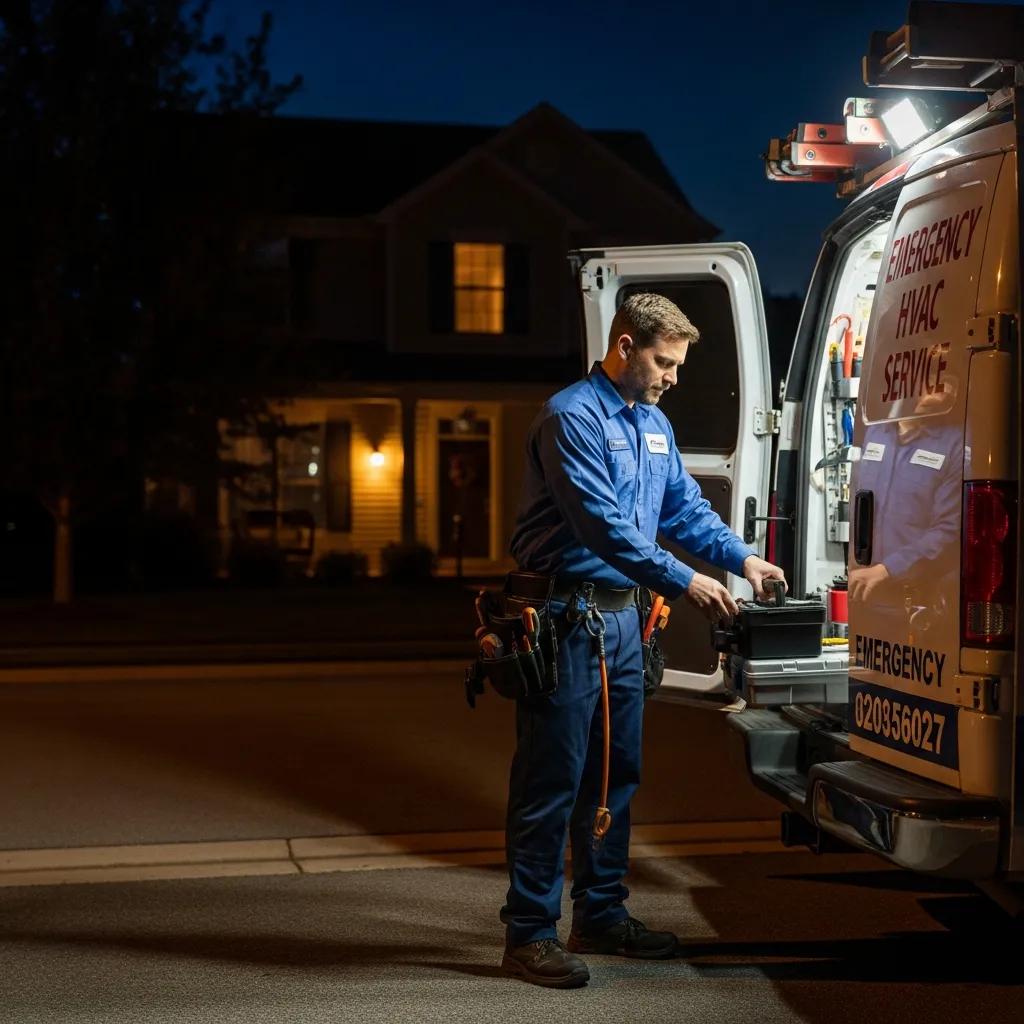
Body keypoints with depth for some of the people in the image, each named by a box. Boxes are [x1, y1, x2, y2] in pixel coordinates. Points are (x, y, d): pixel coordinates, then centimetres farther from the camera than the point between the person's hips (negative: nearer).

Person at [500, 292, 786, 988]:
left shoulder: (654, 424, 15)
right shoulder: (573, 417, -14)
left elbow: (687, 509, 18)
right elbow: (603, 525, -23)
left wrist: (743, 558, 3)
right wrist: (685, 582, -24)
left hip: (622, 614, 9)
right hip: (566, 615, -9)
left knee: (616, 772, 15)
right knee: (553, 778, -5)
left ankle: (602, 915, 26)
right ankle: (530, 934, 2)